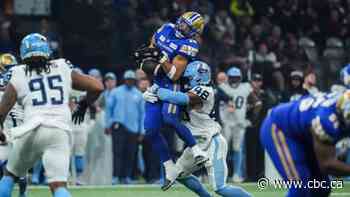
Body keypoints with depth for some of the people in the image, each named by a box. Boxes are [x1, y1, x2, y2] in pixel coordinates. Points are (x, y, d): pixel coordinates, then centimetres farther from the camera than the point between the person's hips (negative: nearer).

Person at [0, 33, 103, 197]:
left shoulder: (18, 77, 10)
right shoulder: (64, 70, 14)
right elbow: (97, 87, 12)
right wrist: (84, 105, 31)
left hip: (32, 130, 0)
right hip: (60, 131, 0)